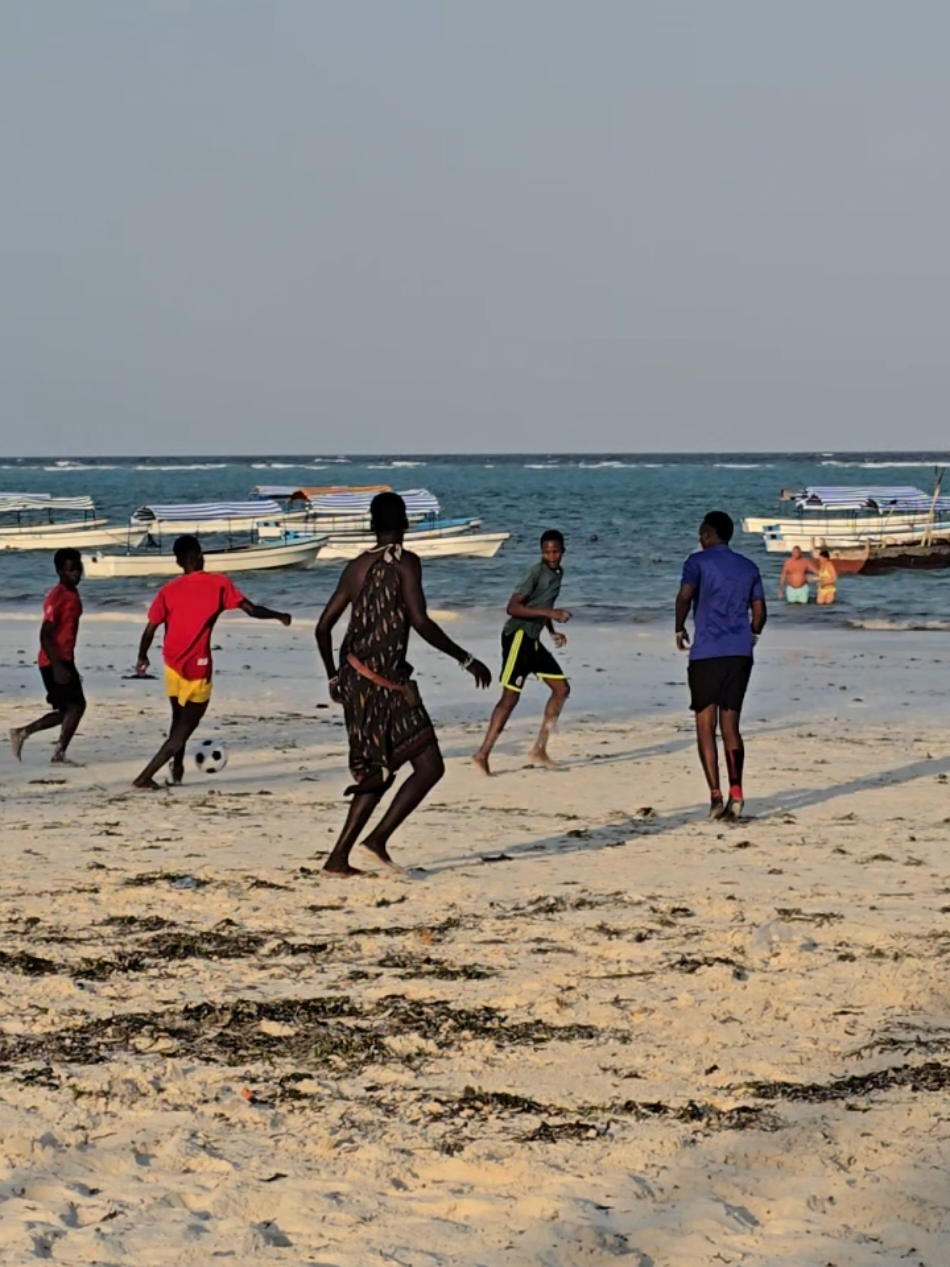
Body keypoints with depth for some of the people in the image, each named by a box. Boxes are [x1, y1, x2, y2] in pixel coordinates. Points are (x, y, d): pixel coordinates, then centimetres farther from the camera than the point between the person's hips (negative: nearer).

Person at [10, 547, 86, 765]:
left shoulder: (73, 594, 12)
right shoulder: (56, 597, -17)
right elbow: (45, 635, -21)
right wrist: (57, 666, -26)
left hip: (65, 660, 9)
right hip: (54, 662, -9)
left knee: (68, 709, 12)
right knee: (76, 705, -10)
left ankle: (22, 733, 19)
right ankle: (59, 754, -4)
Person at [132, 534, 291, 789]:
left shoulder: (168, 591, 2)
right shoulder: (218, 584, -4)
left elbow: (150, 630, 0)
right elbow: (252, 610, -6)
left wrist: (143, 658, 17)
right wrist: (279, 616, 12)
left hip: (172, 667, 4)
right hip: (198, 669, -4)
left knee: (179, 722, 26)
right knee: (184, 730, 3)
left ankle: (177, 769, 34)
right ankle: (145, 777, -5)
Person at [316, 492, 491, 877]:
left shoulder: (356, 567, 13)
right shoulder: (405, 563, -8)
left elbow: (324, 626, 15)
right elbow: (420, 622, -18)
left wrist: (333, 677, 28)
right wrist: (466, 660, -10)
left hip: (355, 681, 8)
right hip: (387, 683, -8)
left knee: (379, 773, 16)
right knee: (429, 766, -2)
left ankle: (339, 856, 10)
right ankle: (379, 838, -14)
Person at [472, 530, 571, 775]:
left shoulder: (558, 573, 13)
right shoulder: (536, 572, -14)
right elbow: (513, 607, -21)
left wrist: (553, 632, 14)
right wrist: (550, 613, -25)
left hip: (533, 640, 9)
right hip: (518, 636, -9)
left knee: (561, 688, 8)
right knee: (511, 697, -13)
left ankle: (539, 750, 11)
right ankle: (483, 754, -12)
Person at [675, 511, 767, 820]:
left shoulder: (698, 561, 1)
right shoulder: (748, 567, 14)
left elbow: (685, 596, -14)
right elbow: (759, 611, 12)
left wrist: (680, 629, 1)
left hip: (707, 654, -4)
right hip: (740, 654, 4)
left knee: (705, 727, 1)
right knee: (730, 725, 8)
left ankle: (715, 795, -9)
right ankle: (736, 792, -8)